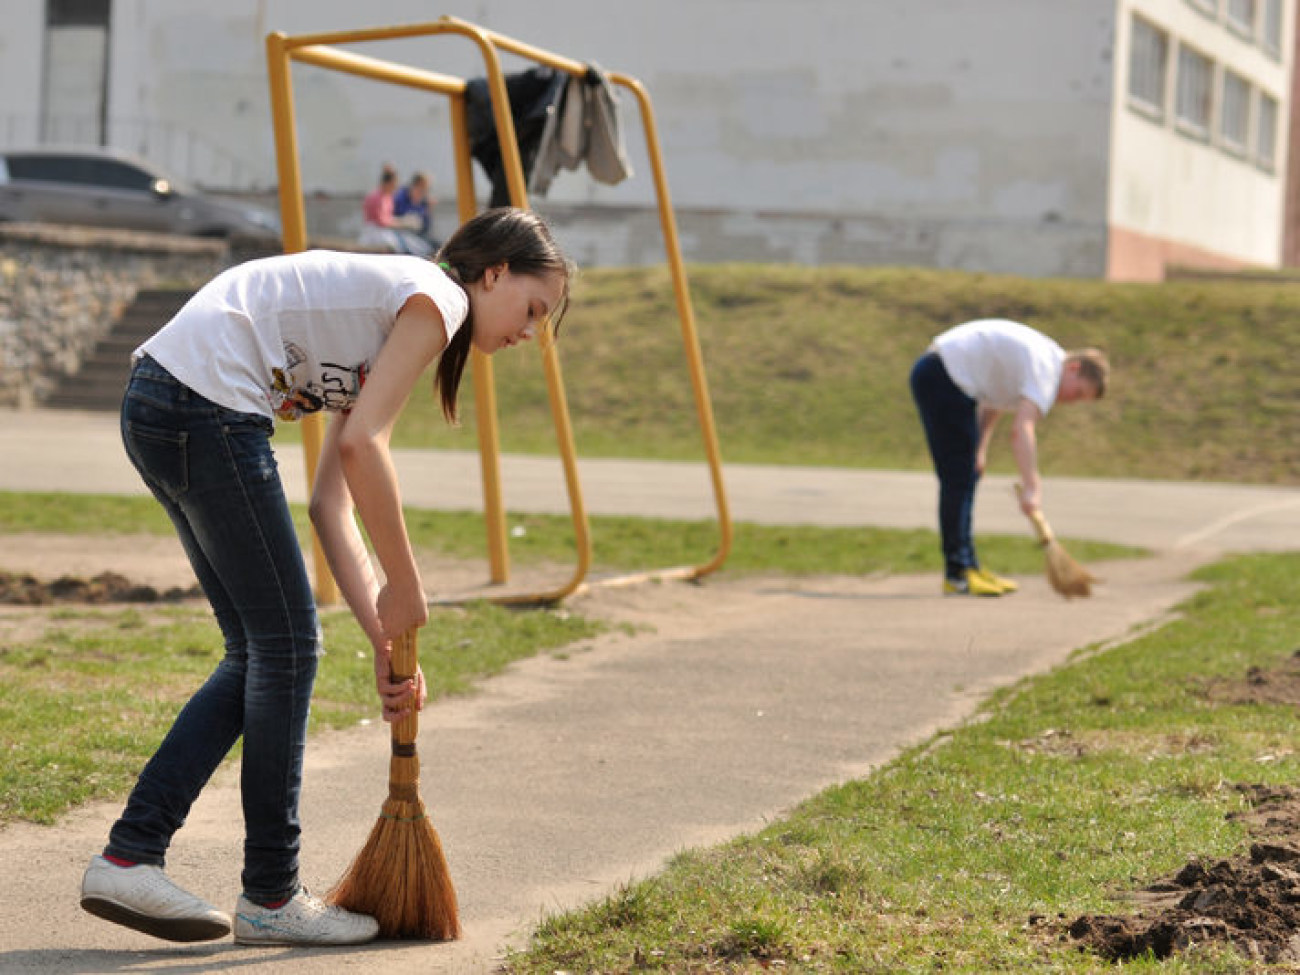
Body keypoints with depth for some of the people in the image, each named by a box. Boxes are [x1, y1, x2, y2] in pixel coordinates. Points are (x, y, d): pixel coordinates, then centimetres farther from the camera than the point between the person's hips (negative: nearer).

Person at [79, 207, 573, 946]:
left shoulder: (391, 321, 24)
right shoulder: (436, 298, -4)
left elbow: (332, 503, 16)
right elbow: (360, 445, -16)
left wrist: (385, 637, 9)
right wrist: (406, 588, -7)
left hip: (157, 405, 10)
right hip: (209, 406, -10)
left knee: (264, 650, 13)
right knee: (287, 644, 0)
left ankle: (130, 858, 11)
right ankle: (272, 898, 9)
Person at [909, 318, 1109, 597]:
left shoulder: (1041, 356, 15)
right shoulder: (1046, 368, -18)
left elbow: (992, 406, 22)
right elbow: (1022, 429, -30)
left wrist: (979, 450, 13)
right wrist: (1032, 488, -35)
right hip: (942, 378, -11)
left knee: (967, 478, 13)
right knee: (958, 479, -10)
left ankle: (968, 566, 19)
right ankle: (957, 574, -9)